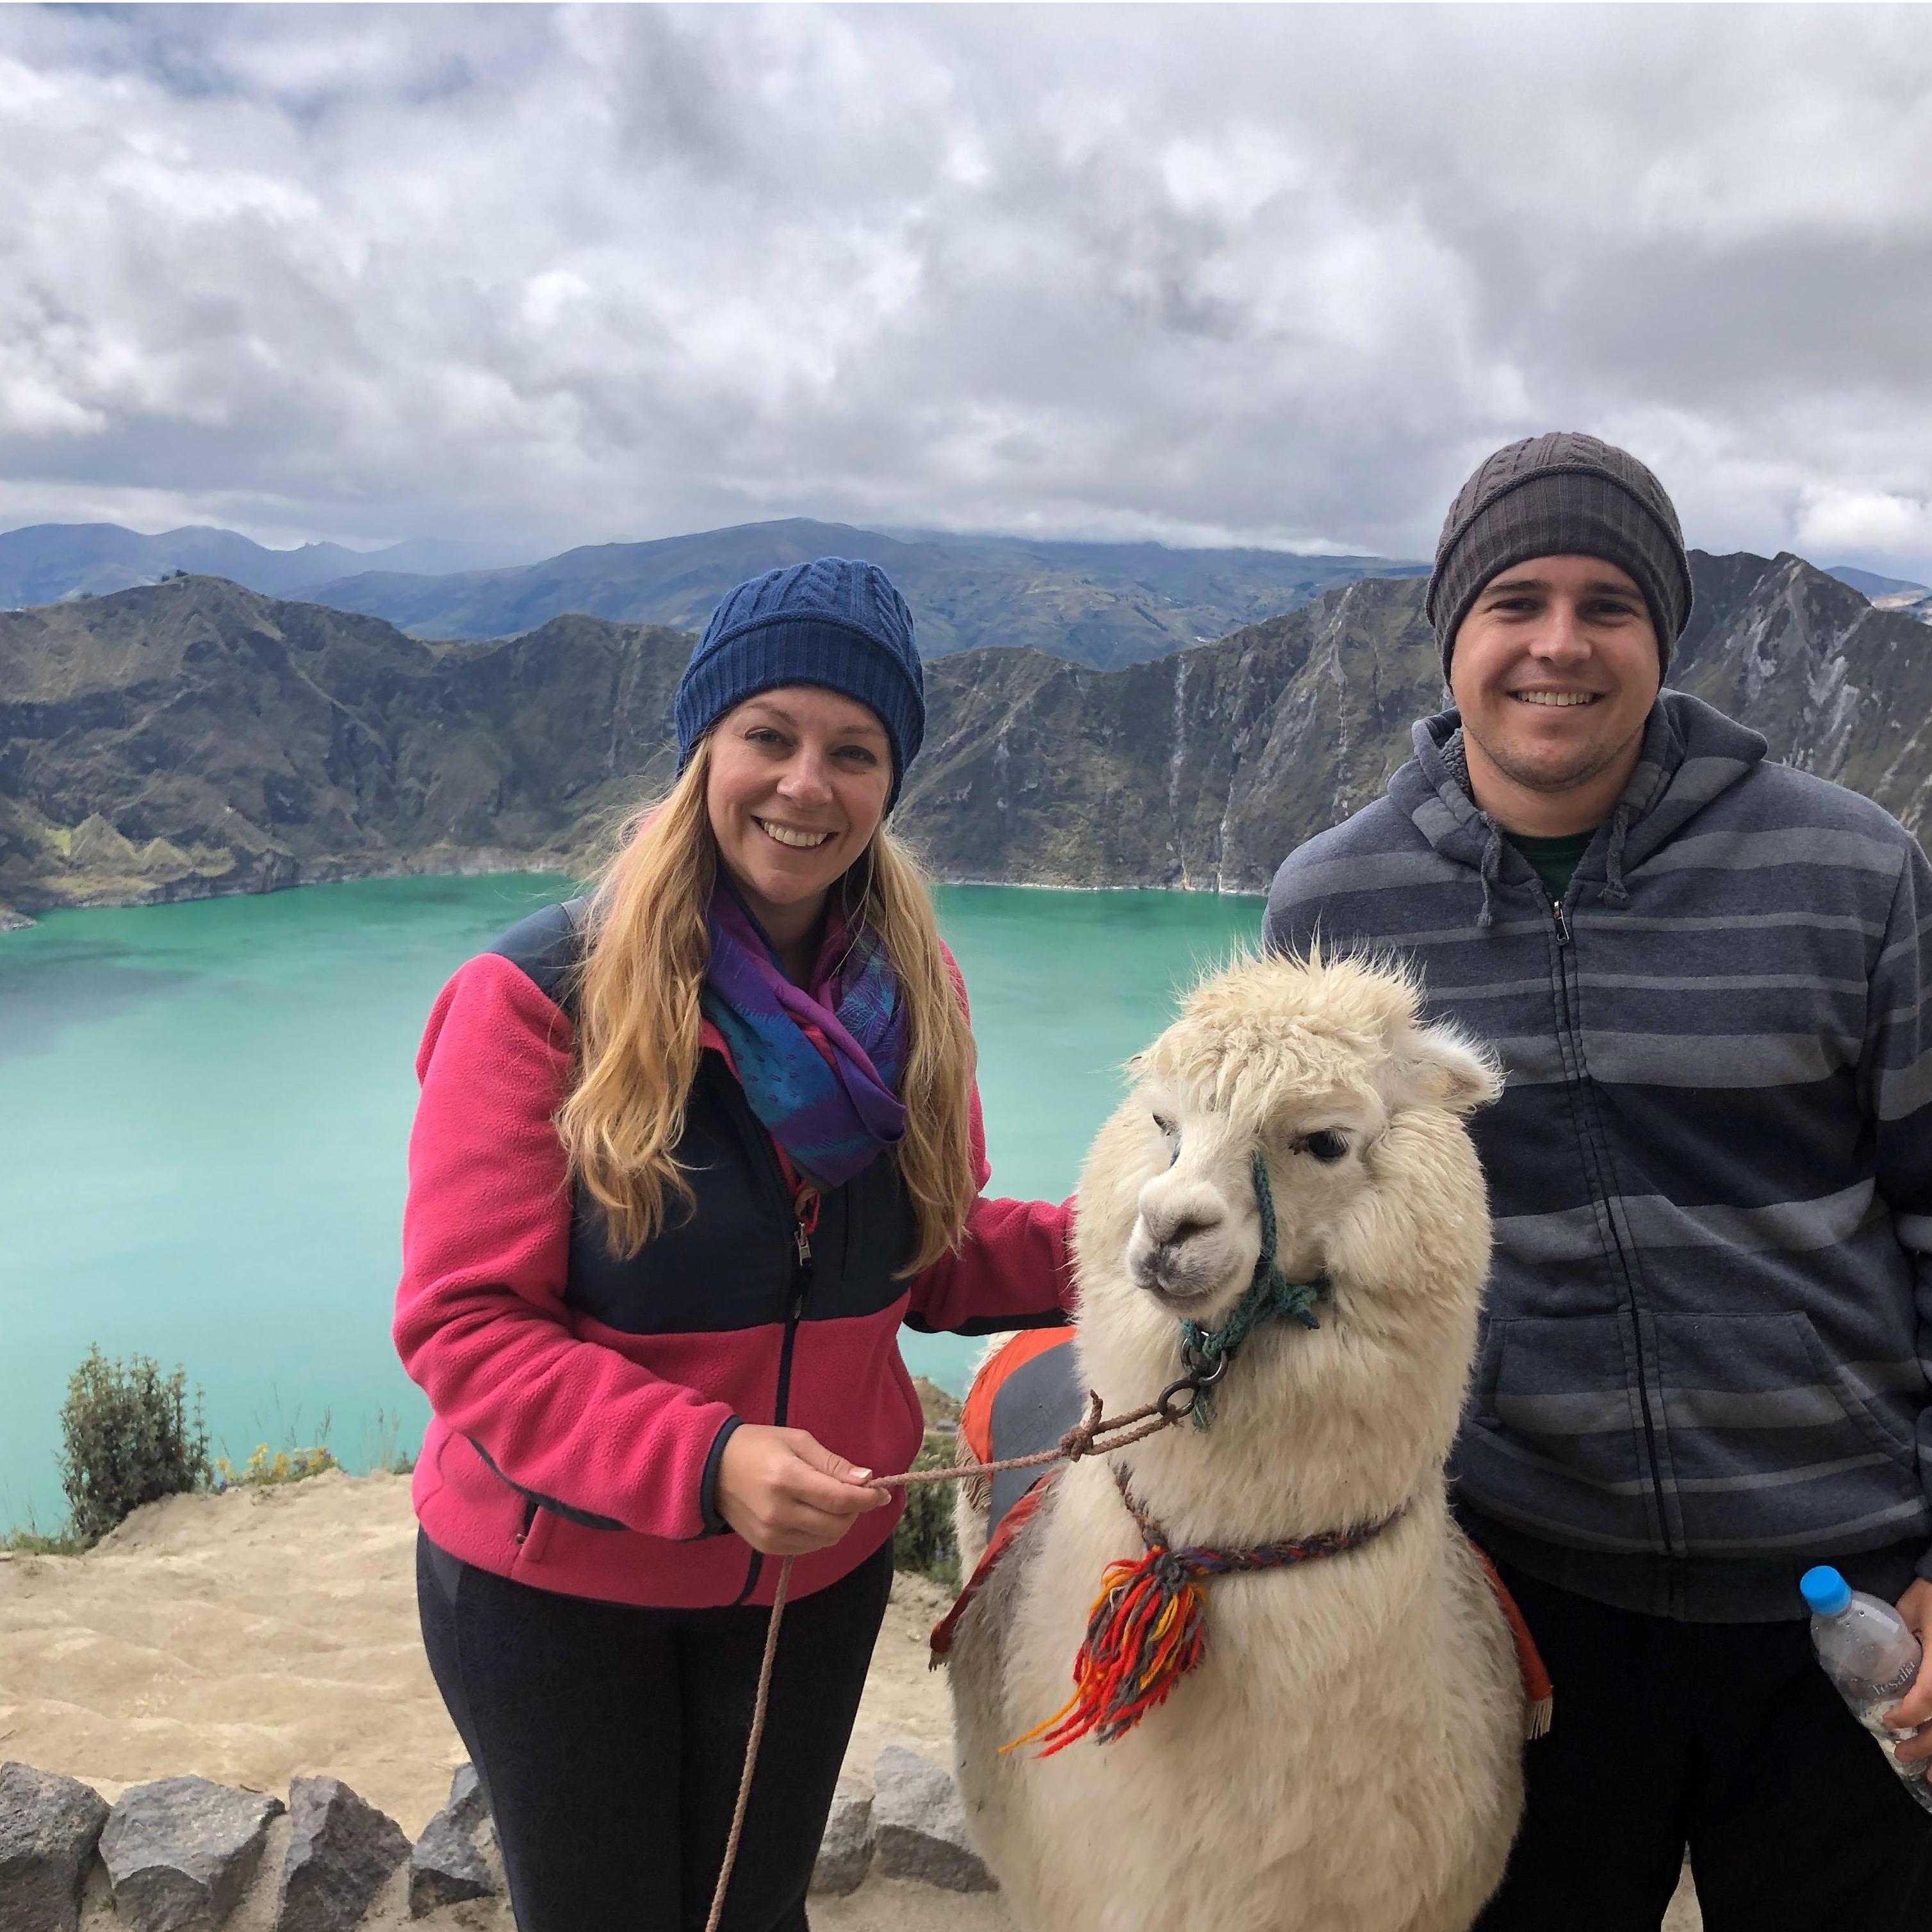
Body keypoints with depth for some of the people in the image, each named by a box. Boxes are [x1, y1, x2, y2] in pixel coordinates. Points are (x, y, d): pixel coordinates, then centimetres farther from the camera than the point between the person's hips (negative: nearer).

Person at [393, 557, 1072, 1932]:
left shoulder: (911, 990, -6)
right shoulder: (540, 995, -20)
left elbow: (930, 1258, 2)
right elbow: (466, 1326, -21)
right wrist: (703, 1460, -34)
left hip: (820, 1569, 4)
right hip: (554, 1581, -3)